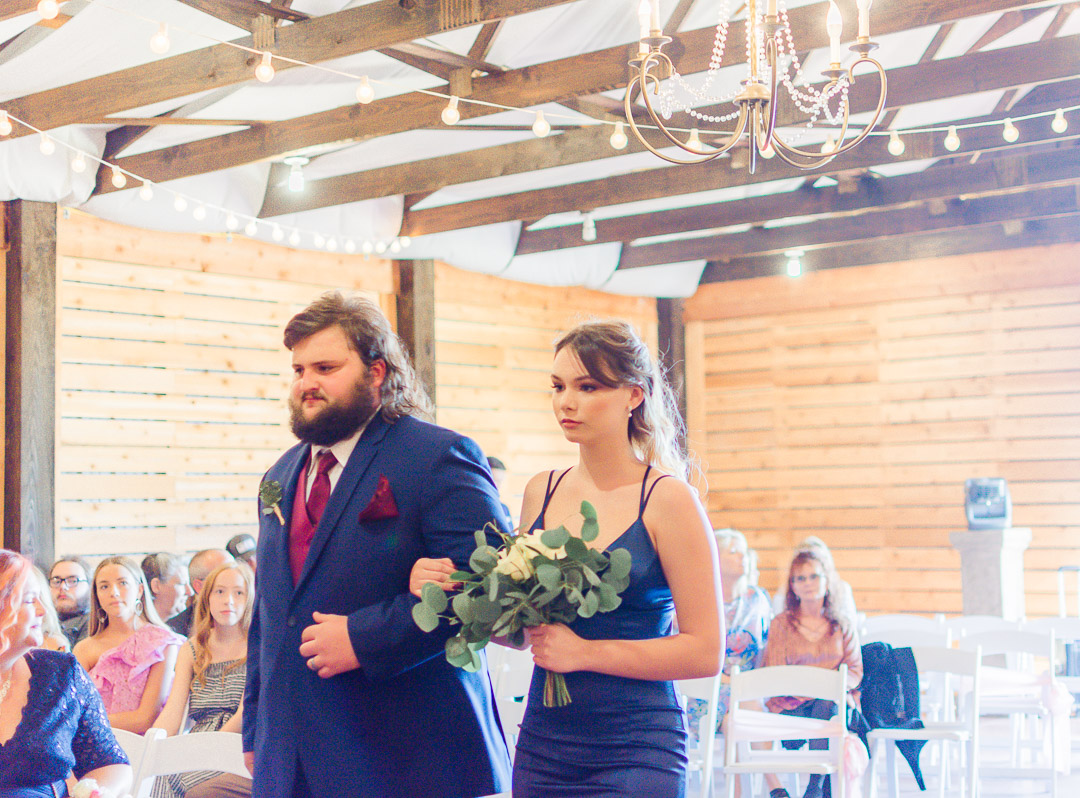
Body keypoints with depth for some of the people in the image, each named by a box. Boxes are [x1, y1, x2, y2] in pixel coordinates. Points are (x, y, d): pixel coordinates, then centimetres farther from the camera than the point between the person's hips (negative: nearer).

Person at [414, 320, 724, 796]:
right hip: (542, 744, 5)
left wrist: (584, 652, -16)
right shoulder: (541, 492, 6)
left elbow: (705, 652, -12)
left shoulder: (667, 499, -9)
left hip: (634, 753, -5)